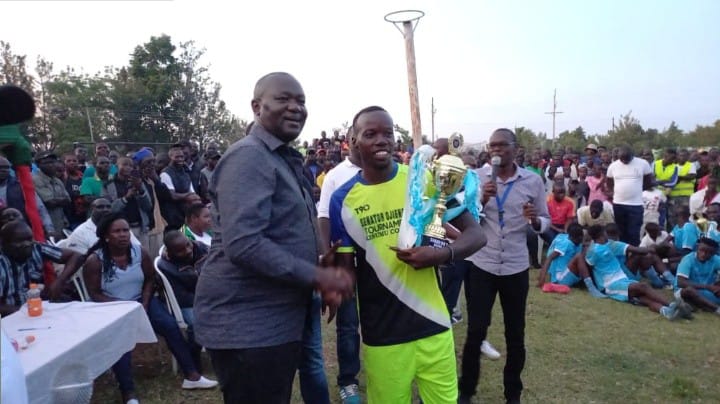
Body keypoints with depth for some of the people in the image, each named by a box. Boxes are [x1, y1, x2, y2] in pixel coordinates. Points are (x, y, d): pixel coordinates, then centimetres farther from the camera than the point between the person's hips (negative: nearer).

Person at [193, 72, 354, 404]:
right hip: (246, 325, -10)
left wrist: (322, 278, 7)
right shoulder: (248, 156, -17)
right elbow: (243, 244, -28)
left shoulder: (286, 160, 16)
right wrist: (316, 276, -22)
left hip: (279, 320, 10)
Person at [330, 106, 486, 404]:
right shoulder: (343, 199, -3)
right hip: (381, 334, 0)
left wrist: (442, 254, -22)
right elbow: (345, 268, 0)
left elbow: (475, 234, -2)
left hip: (432, 325, 1)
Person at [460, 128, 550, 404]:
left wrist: (535, 220, -18)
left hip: (516, 267, 1)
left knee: (515, 334, 13)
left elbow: (546, 221, 5)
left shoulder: (533, 181, -1)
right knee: (475, 332, 4)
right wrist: (482, 199, -21)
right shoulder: (476, 177, -3)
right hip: (480, 265, -1)